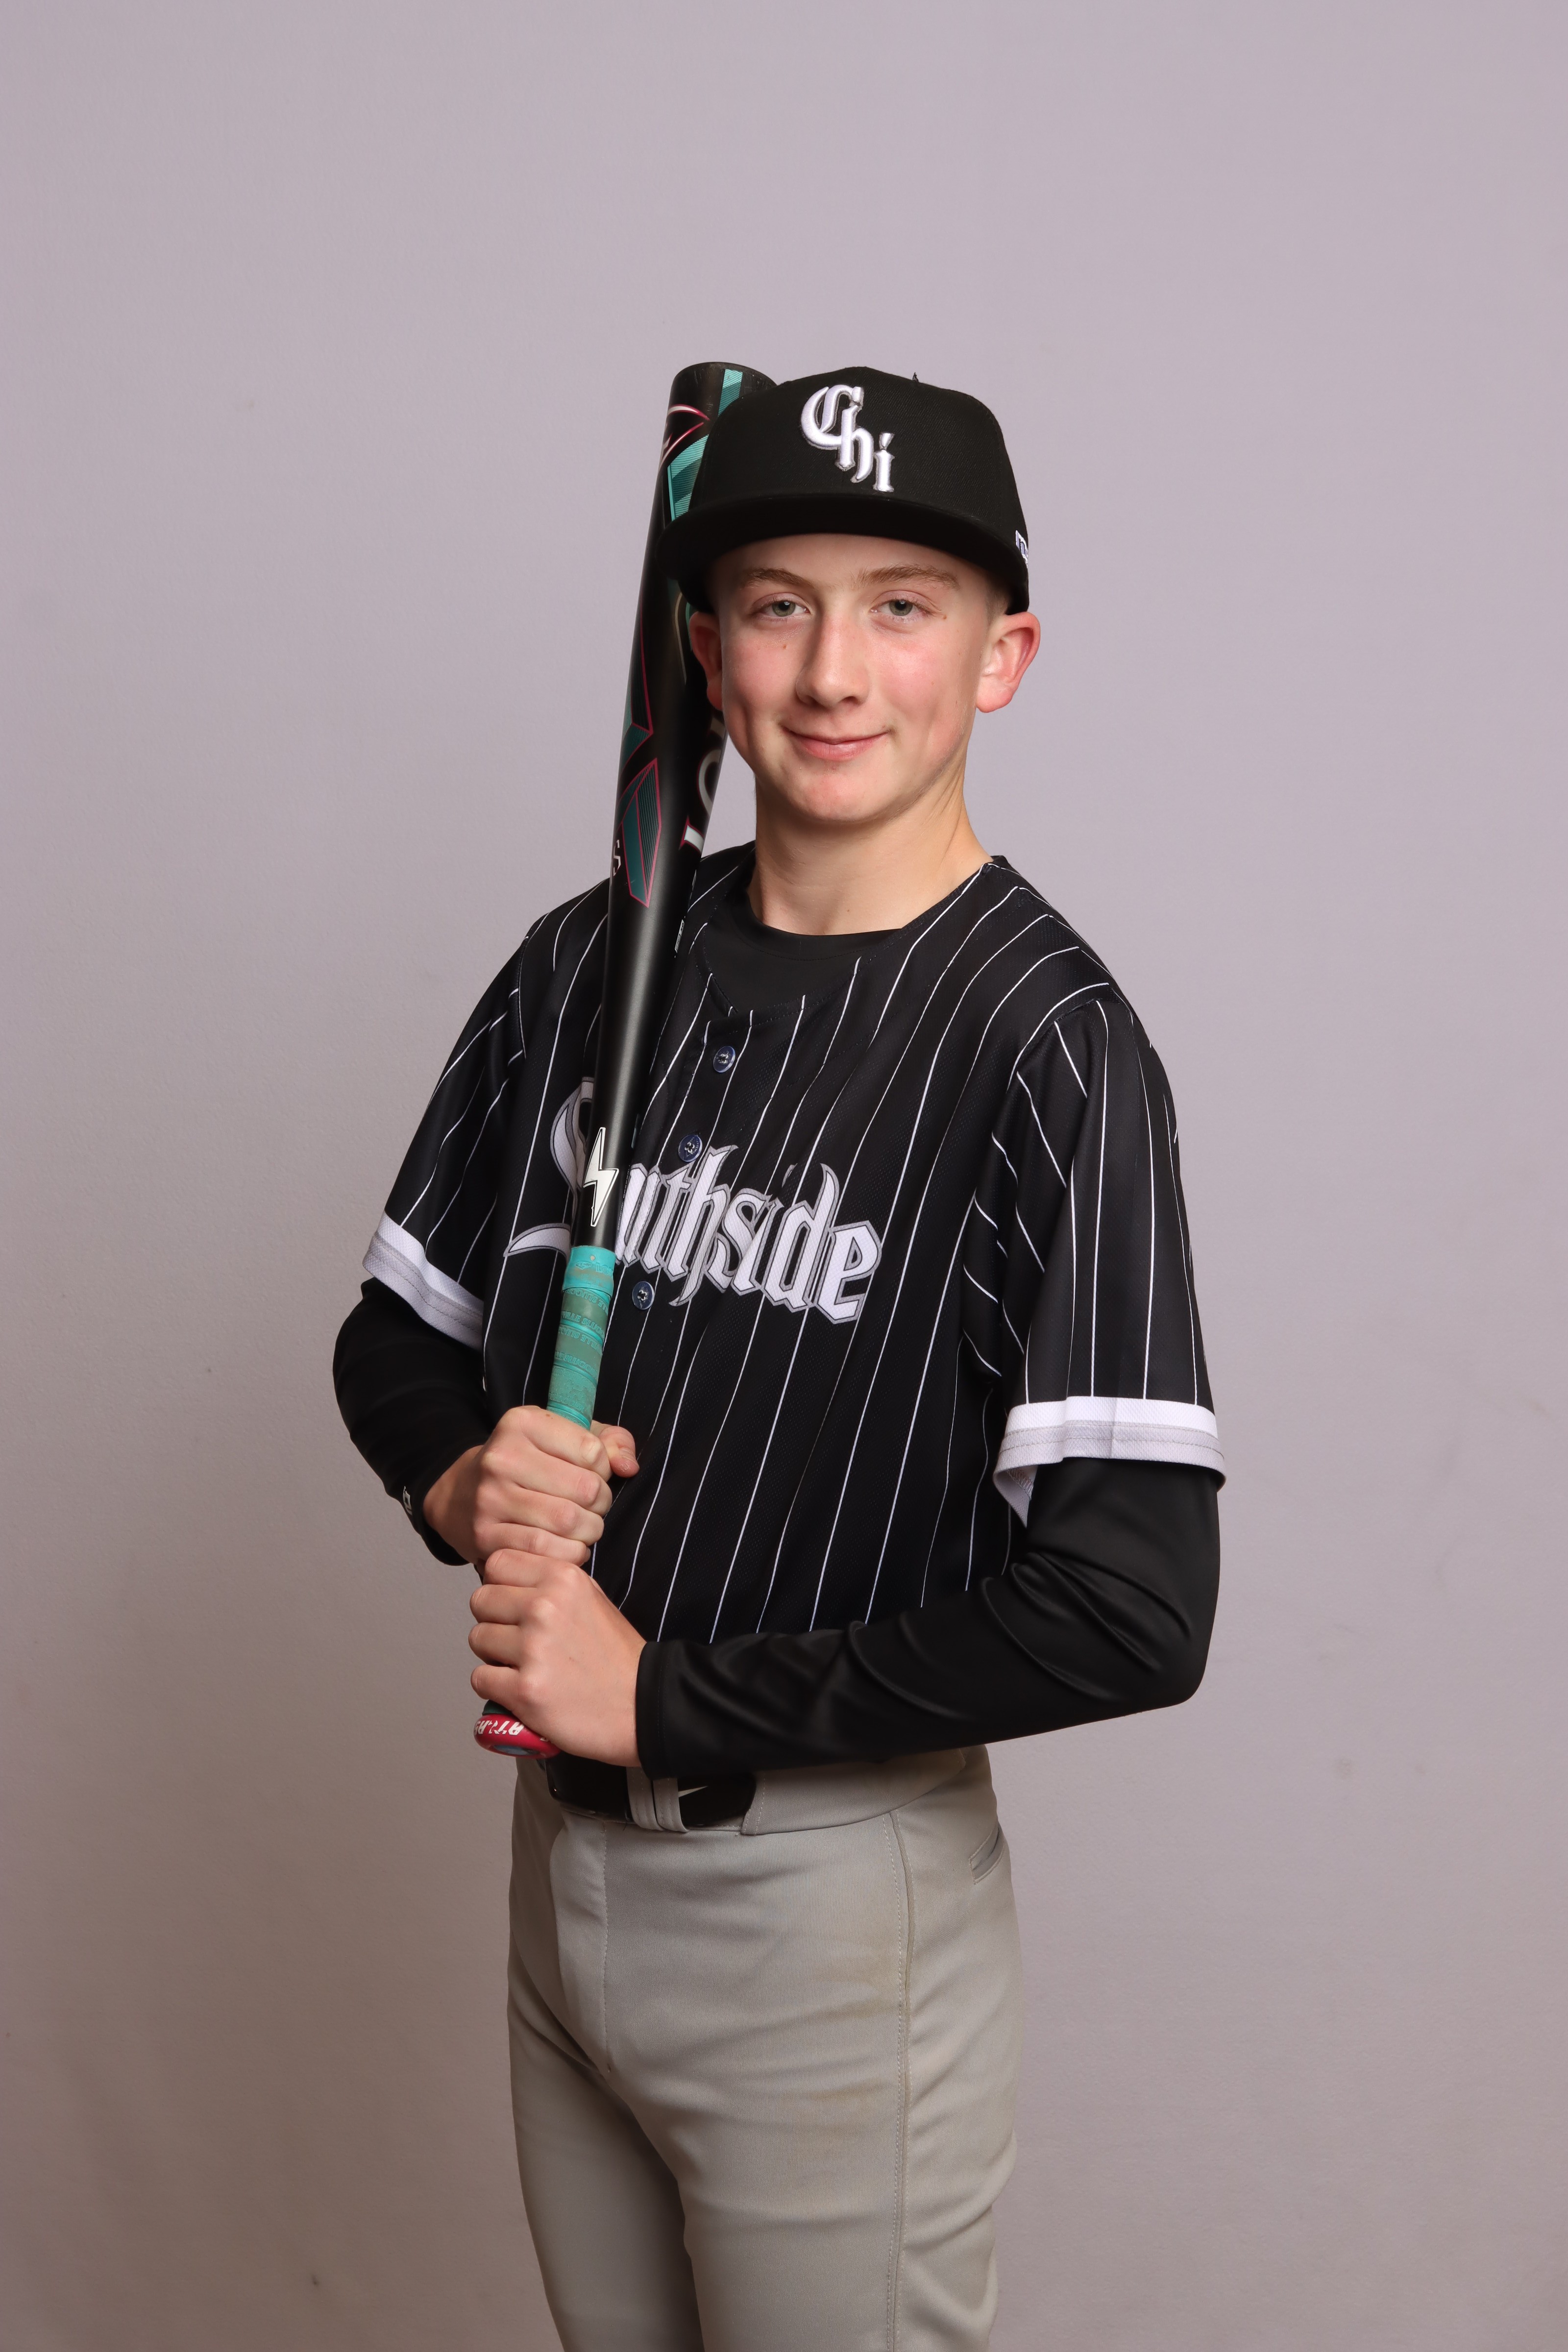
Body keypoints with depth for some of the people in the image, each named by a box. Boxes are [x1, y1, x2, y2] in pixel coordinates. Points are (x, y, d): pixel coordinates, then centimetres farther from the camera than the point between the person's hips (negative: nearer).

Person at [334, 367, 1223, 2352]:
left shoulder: (1047, 1044, -16)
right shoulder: (590, 963, 3)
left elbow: (1133, 1613, -24)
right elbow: (398, 1335, 14)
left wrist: (669, 1695, -17)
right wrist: (467, 1481, -9)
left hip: (839, 1896, -5)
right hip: (561, 1855, 6)